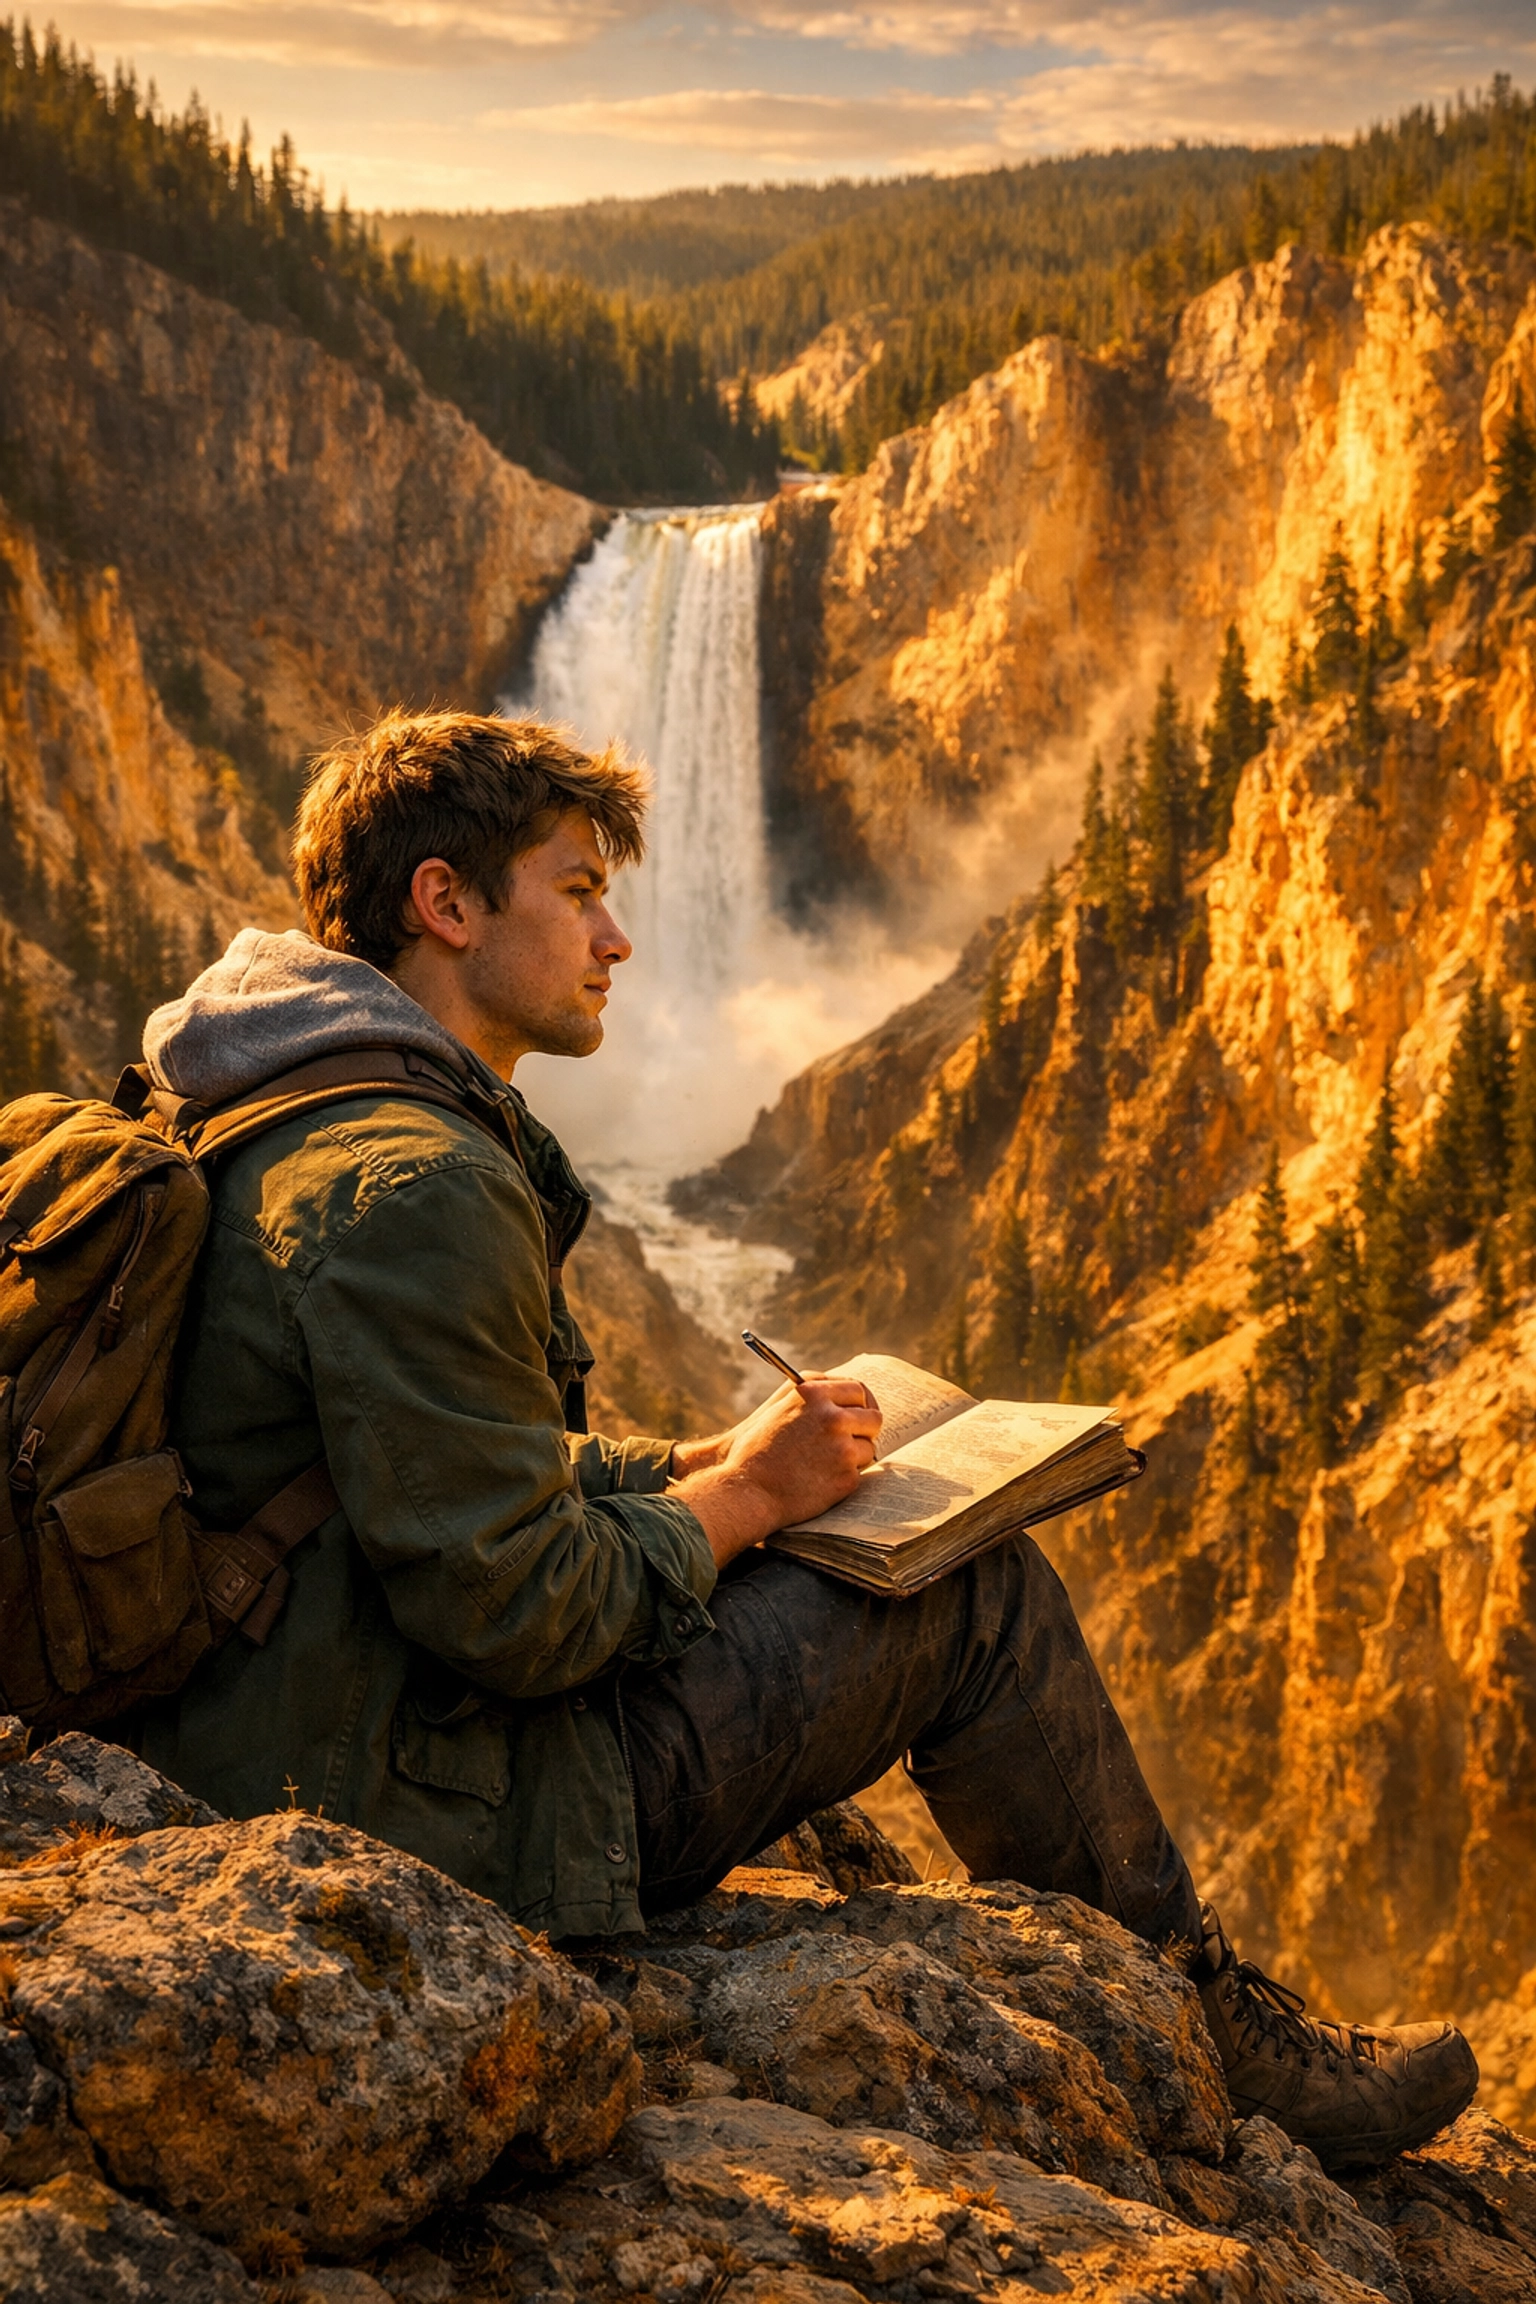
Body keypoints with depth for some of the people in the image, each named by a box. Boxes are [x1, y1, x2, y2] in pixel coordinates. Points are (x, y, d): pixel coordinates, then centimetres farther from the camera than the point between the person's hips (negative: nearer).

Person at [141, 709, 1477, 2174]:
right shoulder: (414, 1190, -23)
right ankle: (1197, 2039, 17)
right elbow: (512, 1609, -24)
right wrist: (745, 1494, -8)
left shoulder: (282, 1129, 11)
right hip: (437, 1819, -10)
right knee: (981, 1595, -1)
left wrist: (710, 1462, 7)